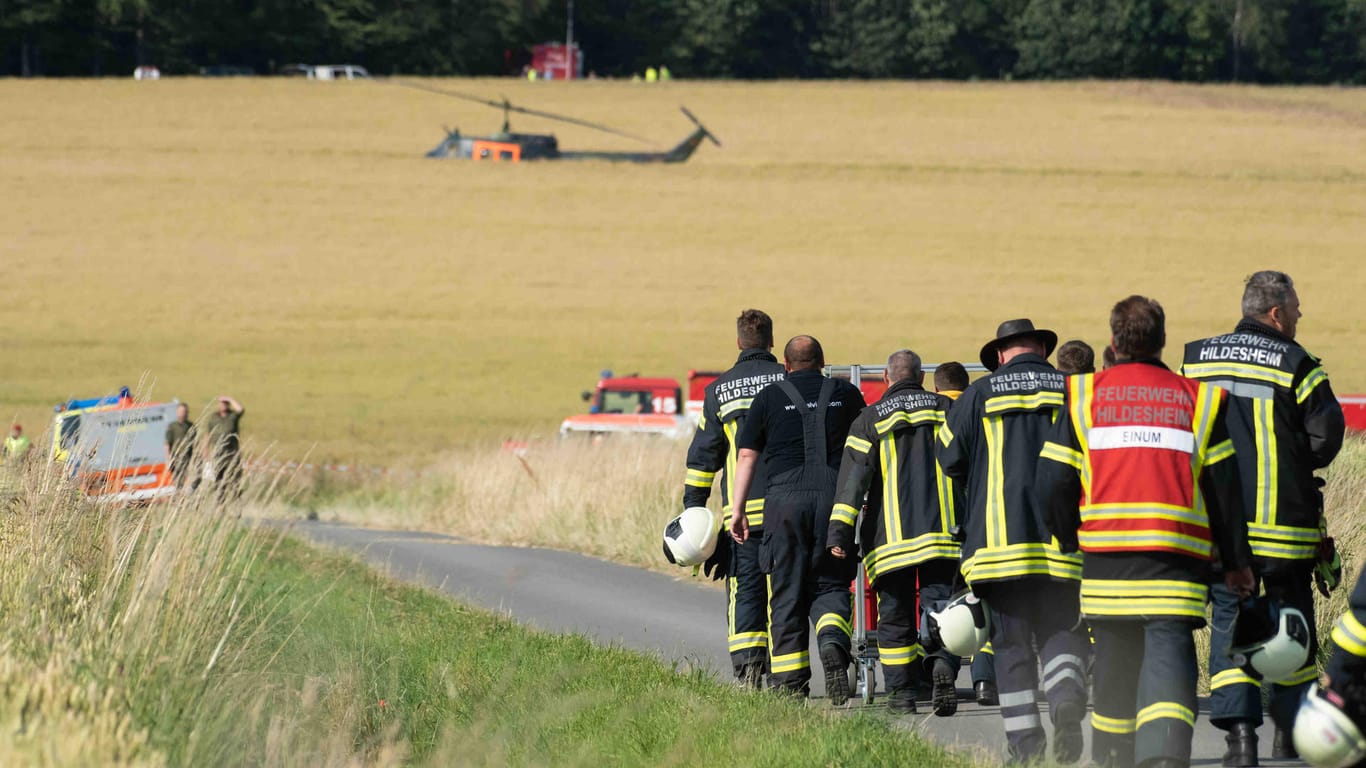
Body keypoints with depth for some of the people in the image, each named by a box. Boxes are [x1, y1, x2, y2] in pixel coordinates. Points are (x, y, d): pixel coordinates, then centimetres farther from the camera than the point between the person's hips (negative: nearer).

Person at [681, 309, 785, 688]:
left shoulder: (719, 390, 4)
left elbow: (703, 454, 5)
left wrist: (692, 508, 10)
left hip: (741, 510, -1)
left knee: (745, 589, 2)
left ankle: (748, 669, -11)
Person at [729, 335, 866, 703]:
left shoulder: (769, 398, 7)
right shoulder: (846, 394, 11)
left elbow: (747, 455, 4)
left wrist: (737, 508, 6)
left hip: (786, 497, -1)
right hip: (834, 497, 1)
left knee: (788, 592, 6)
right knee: (830, 585, 8)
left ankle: (789, 683, 7)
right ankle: (833, 645, -22)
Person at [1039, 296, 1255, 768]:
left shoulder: (1083, 396, 6)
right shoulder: (1198, 400, 6)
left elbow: (1052, 481, 5)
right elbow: (1224, 486, 7)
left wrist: (1070, 540, 22)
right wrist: (1236, 562, 16)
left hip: (1105, 550, 2)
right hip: (1177, 554, -2)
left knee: (1115, 657, 16)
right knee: (1170, 650, -10)